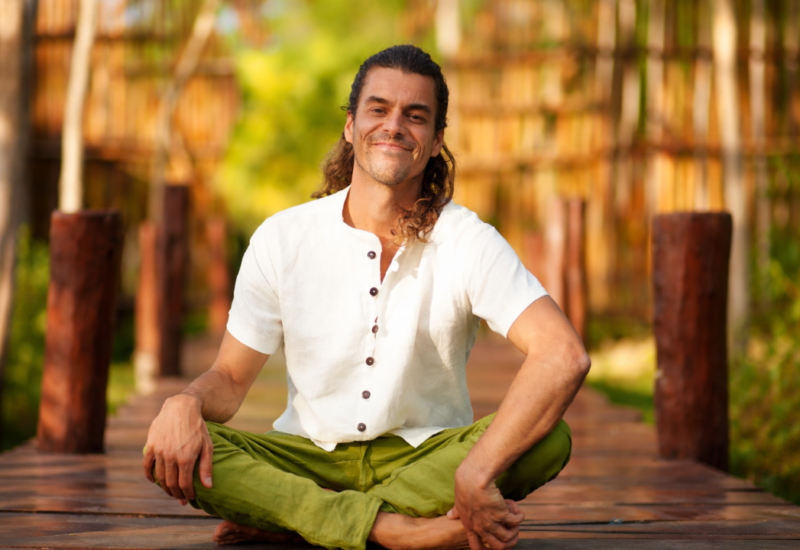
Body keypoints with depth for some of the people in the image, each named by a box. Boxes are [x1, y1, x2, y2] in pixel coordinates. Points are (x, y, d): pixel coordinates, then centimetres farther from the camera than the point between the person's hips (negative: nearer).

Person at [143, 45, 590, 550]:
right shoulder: (283, 239, -2)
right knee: (171, 450, -25)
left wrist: (475, 476, -36)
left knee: (549, 439, -31)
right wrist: (185, 404, -23)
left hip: (426, 458, -1)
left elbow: (565, 357, -24)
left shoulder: (468, 243, -9)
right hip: (311, 459, 1)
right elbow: (230, 379, 4)